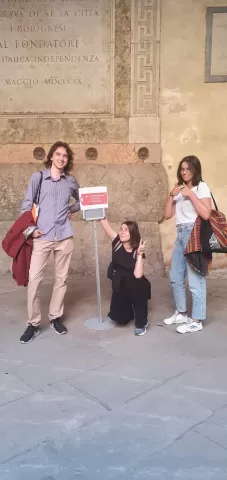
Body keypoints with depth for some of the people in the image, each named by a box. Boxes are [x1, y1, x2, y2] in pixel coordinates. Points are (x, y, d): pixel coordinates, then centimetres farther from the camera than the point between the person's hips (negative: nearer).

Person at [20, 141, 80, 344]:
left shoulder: (71, 181, 8)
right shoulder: (37, 177, 2)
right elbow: (27, 205, 2)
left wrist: (72, 209, 7)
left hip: (64, 236, 3)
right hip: (41, 236, -2)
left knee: (61, 278, 8)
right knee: (34, 279, -5)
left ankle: (56, 318, 22)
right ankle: (33, 323, 7)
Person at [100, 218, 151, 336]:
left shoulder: (137, 252, -16)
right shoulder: (117, 242, -11)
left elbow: (138, 275, -30)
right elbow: (104, 222, -19)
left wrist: (140, 254, -30)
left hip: (135, 288, 0)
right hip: (120, 288, 1)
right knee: (120, 318, -6)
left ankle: (141, 323, -6)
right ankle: (129, 310, 32)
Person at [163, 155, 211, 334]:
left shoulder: (202, 187, -1)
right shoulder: (180, 189, 18)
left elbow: (206, 214, -16)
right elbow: (167, 215, 12)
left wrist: (191, 194, -14)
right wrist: (172, 195, 1)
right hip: (180, 234, 8)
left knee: (195, 278, -7)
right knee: (175, 277, 13)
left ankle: (197, 321, 2)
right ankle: (181, 313, 28)